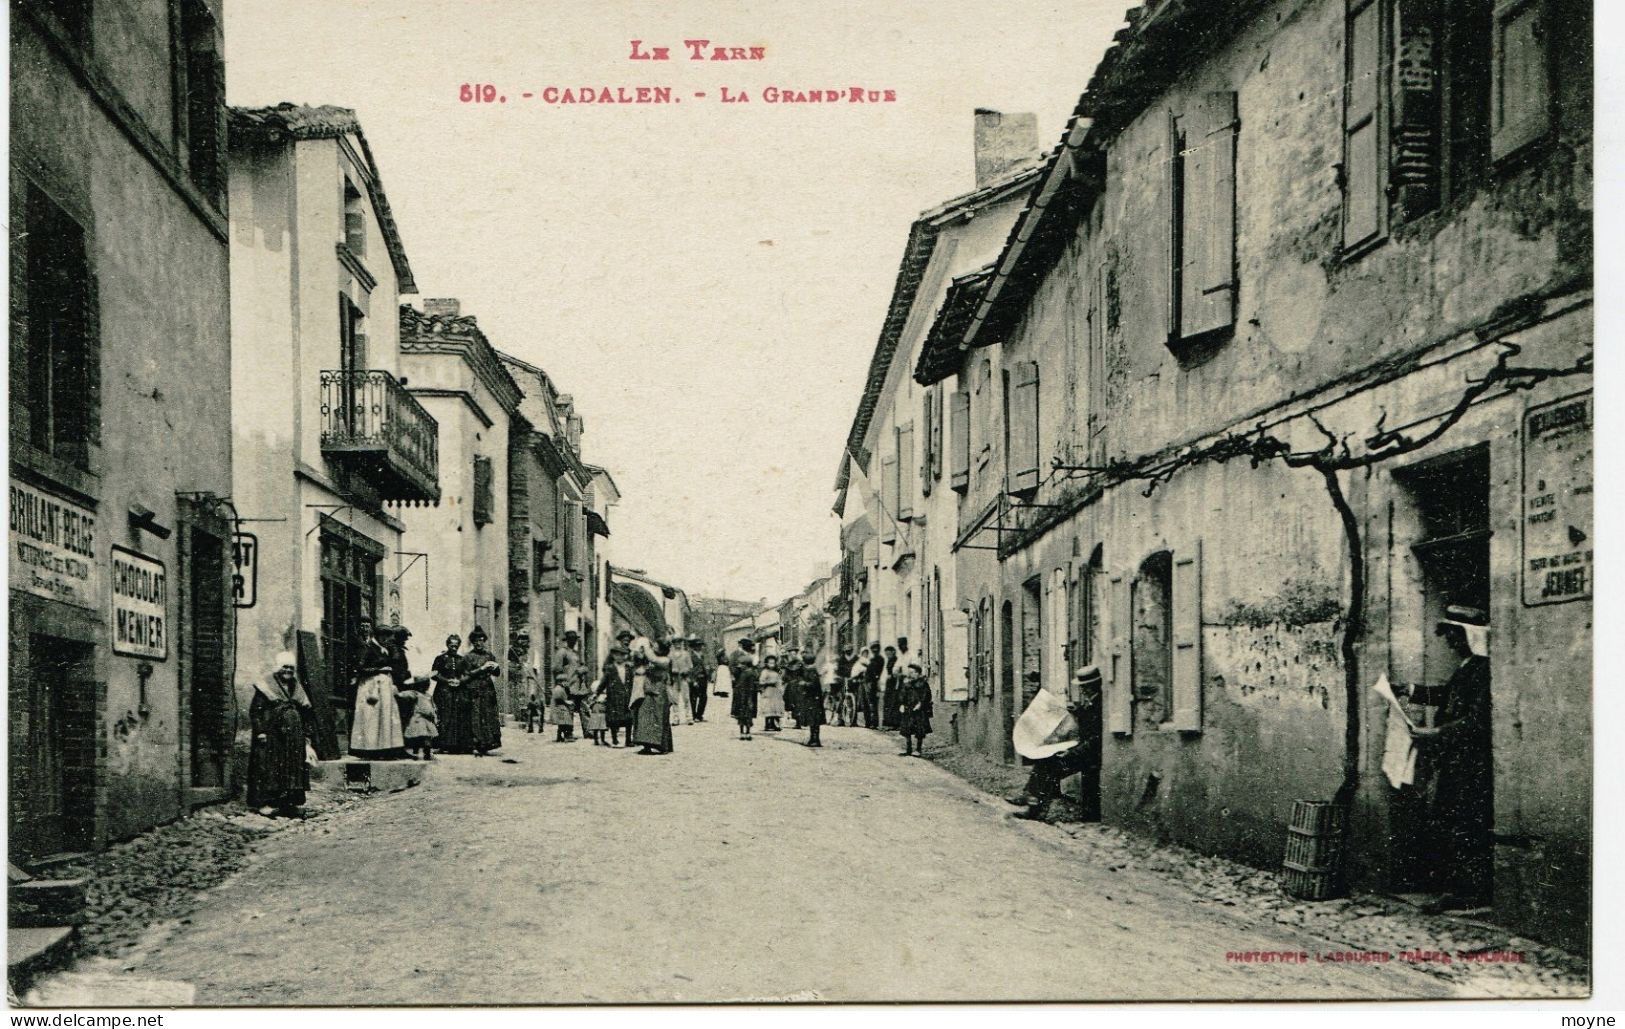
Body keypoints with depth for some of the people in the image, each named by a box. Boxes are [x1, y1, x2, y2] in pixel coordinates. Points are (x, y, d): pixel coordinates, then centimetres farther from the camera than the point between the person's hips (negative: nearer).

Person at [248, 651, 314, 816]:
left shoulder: (297, 688, 13)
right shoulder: (266, 686, -4)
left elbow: (305, 712, 18)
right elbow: (255, 710, -8)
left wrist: (305, 733, 10)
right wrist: (260, 731, -15)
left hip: (293, 737, 6)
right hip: (270, 737, -5)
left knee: (295, 768, 4)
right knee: (268, 770, -6)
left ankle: (293, 802, 7)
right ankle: (266, 802, -4)